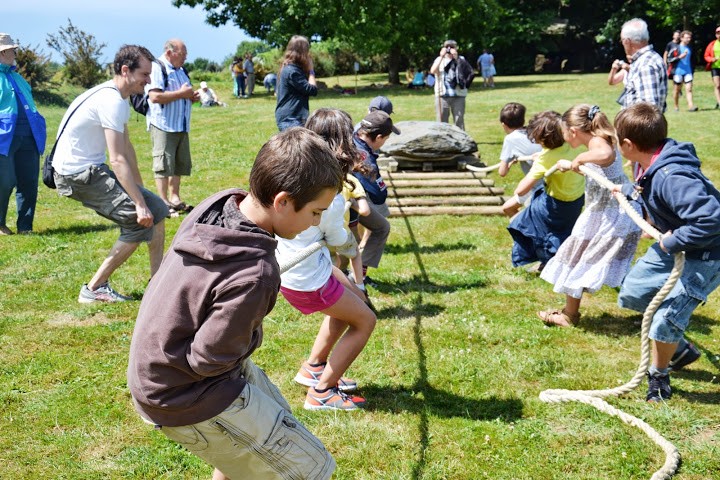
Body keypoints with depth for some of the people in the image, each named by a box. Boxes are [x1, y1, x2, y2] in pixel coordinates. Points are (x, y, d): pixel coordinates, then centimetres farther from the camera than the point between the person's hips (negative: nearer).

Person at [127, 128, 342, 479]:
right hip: (185, 397, -9)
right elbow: (209, 359, -25)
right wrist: (250, 336, -8)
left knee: (277, 422, 29)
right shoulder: (254, 274, -34)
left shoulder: (217, 204, -10)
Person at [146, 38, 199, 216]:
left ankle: (175, 198, 19)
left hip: (182, 126, 9)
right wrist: (181, 93, -16)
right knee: (163, 165, -6)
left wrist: (192, 96, 8)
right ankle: (164, 203, -3)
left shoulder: (181, 70, 19)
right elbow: (155, 96, -23)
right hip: (163, 126, -9)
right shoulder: (156, 68, -11)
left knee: (180, 164, 10)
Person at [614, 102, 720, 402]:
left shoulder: (672, 177, -36)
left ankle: (658, 376, 20)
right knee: (632, 294, 14)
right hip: (672, 244, 10)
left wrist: (674, 242, -33)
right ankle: (682, 350, 32)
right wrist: (627, 190, 34)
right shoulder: (651, 165, -5)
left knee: (665, 318, -9)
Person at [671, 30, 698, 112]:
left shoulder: (690, 48, 13)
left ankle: (690, 105, -17)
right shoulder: (677, 48, -4)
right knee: (677, 89, 7)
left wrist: (692, 71, 20)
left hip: (688, 72, 4)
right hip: (678, 71, -4)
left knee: (689, 89, -9)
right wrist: (679, 57, -21)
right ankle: (676, 106, 20)